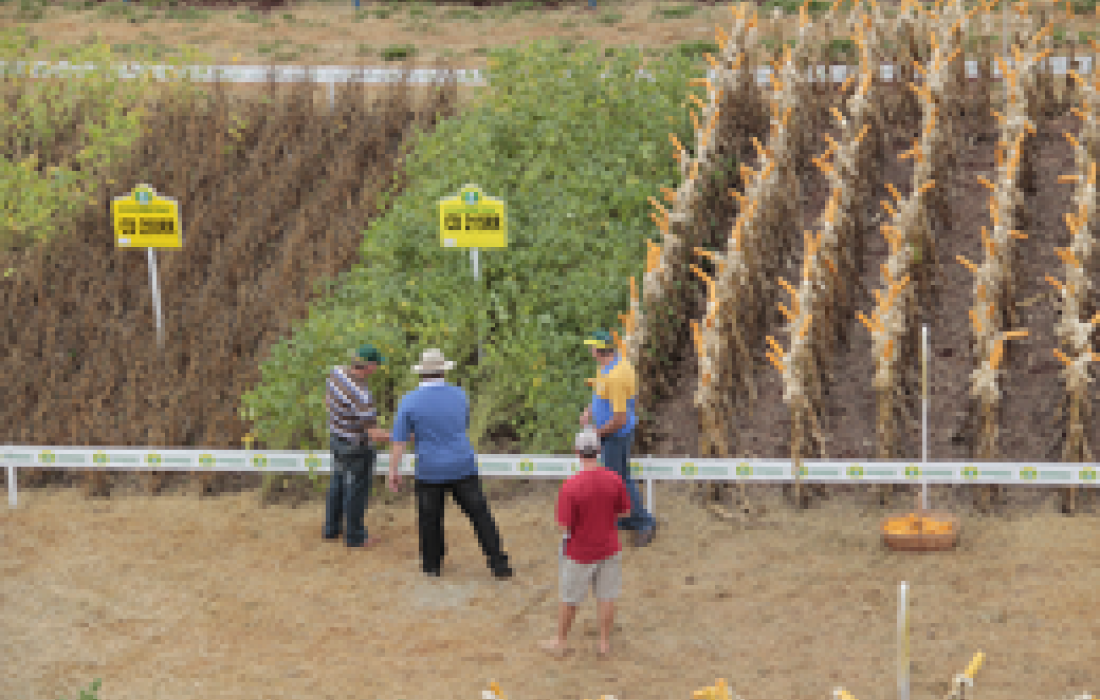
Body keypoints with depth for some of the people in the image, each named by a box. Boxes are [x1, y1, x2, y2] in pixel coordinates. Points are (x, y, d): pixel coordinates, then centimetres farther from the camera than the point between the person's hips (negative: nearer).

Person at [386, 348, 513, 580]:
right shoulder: (459, 395, -2)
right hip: (463, 468, 1)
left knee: (430, 519, 17)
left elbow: (398, 440, -8)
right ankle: (499, 565, 9)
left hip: (430, 472, -1)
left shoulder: (410, 401, -10)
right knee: (481, 517, 8)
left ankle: (432, 564, 29)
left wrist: (393, 471, 0)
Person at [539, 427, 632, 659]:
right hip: (609, 550, 3)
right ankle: (605, 642, 27)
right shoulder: (614, 480, -14)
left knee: (569, 599, 15)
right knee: (606, 597, 16)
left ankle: (560, 642, 31)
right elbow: (624, 510, -1)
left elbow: (565, 525, -19)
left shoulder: (570, 486, -25)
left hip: (579, 553, -3)